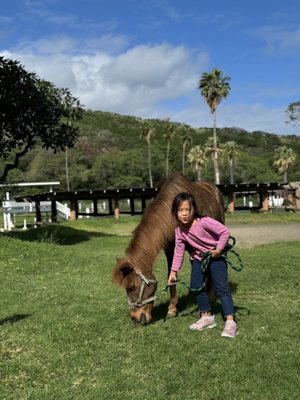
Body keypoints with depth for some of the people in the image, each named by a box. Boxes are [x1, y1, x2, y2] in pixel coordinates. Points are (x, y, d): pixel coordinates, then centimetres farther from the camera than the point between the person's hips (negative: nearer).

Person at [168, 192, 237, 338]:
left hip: (215, 256, -6)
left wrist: (218, 250, -24)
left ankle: (230, 322, -11)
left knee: (221, 288, -11)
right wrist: (173, 272, -5)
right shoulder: (179, 230, -12)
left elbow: (225, 231, -27)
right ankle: (207, 316, 20)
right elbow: (179, 251, -5)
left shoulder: (204, 222, -29)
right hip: (198, 258, 6)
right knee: (196, 286, 3)